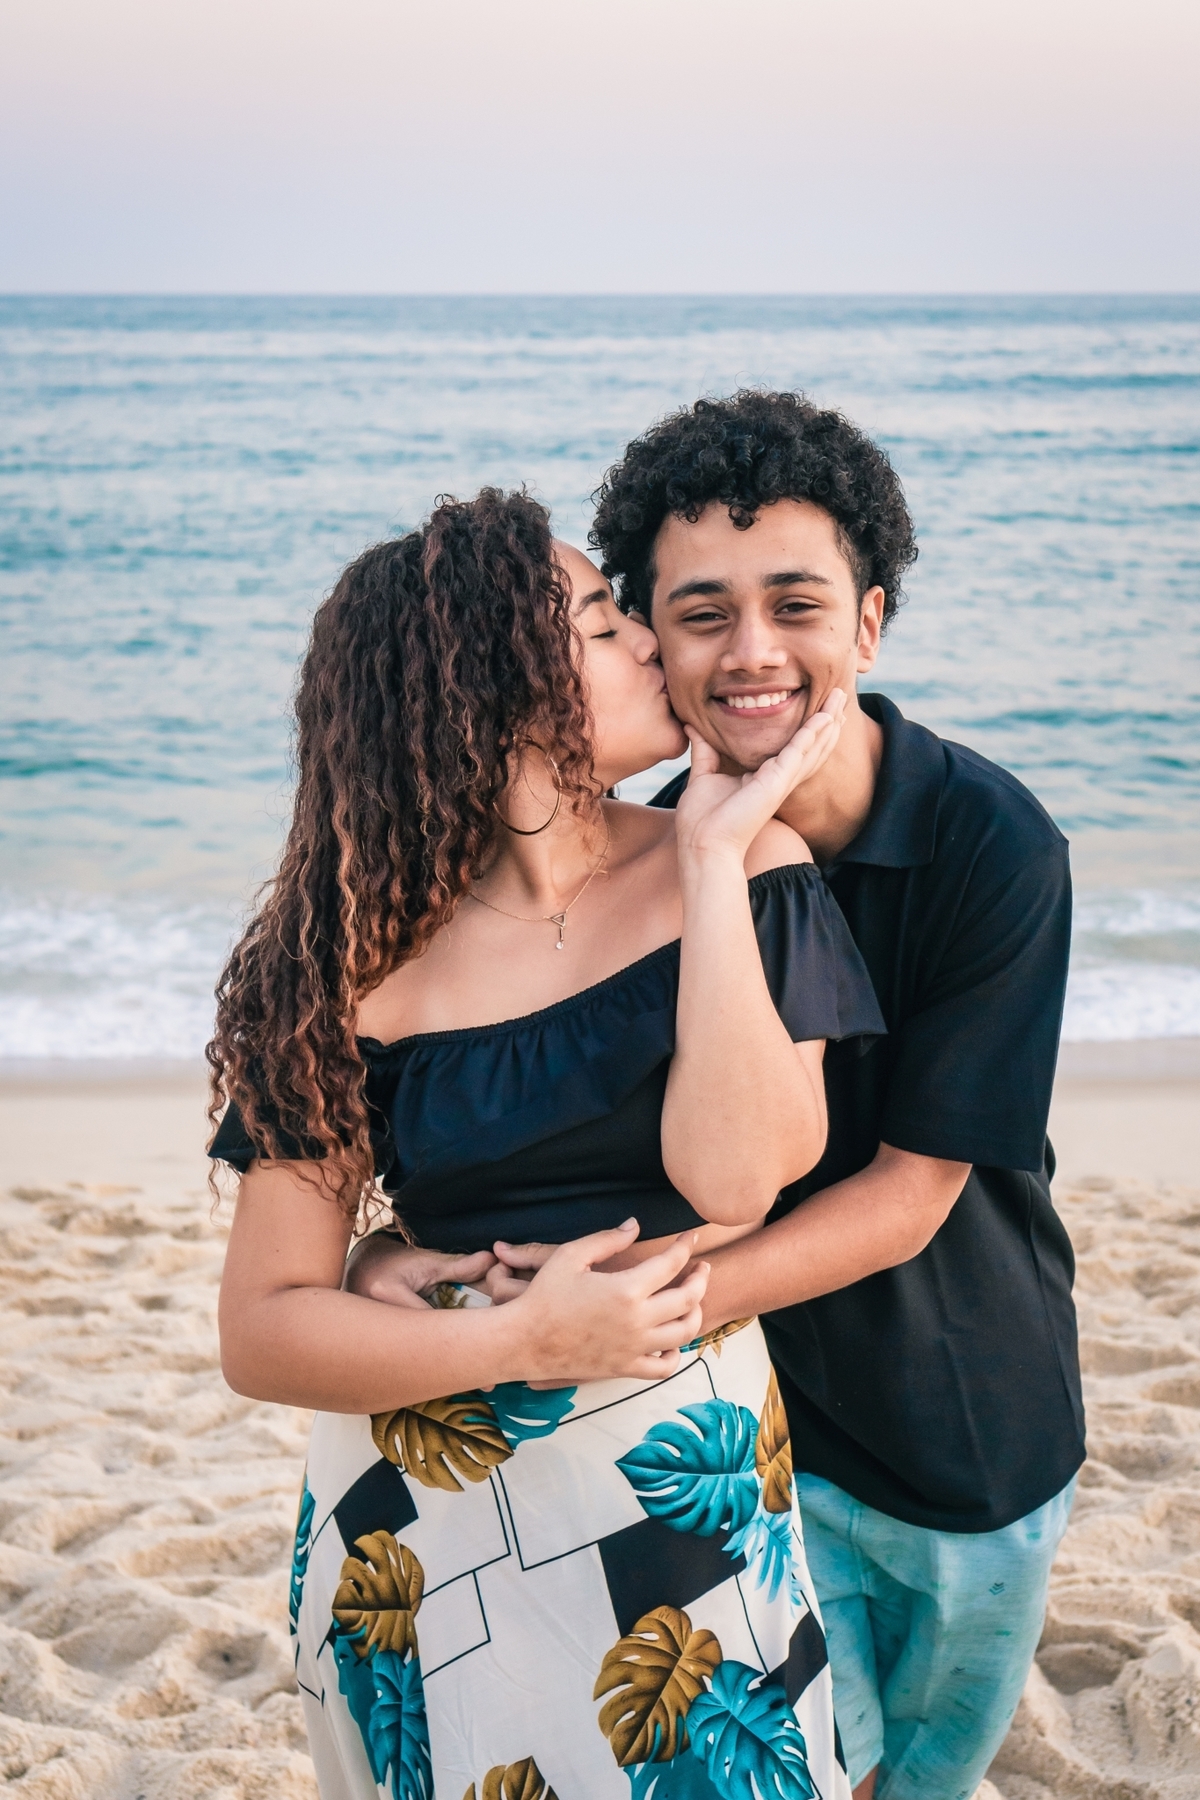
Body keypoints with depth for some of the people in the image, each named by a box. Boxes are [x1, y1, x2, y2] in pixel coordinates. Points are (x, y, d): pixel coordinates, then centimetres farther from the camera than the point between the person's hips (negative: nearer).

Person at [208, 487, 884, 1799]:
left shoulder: (740, 873, -6)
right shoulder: (370, 957, -10)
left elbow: (729, 1178, -21)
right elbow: (262, 1332, -10)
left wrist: (713, 862, -19)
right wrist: (523, 1341, -22)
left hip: (686, 1489, 1)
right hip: (425, 1524, -1)